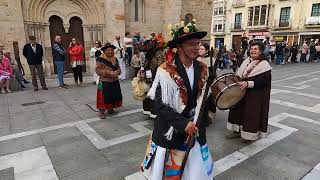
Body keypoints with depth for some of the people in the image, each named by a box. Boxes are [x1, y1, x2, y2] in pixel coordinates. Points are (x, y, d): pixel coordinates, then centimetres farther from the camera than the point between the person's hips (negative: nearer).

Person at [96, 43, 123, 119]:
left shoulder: (115, 59, 10)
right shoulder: (100, 59, -10)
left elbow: (119, 69, 13)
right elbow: (98, 70, -16)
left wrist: (116, 72, -11)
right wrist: (110, 73, -21)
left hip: (115, 82, 6)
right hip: (105, 82, -6)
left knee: (114, 95, 12)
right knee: (104, 96, -4)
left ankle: (111, 109, 29)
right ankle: (101, 111, 6)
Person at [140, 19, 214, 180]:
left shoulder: (202, 69, -1)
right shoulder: (165, 71, -17)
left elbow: (205, 98, 7)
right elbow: (160, 105, -18)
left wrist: (198, 123, -4)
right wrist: (183, 123, -23)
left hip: (195, 129, 4)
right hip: (169, 132, -4)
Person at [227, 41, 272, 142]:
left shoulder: (264, 64, -13)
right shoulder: (246, 61, 8)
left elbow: (264, 81, -22)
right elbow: (239, 75, 16)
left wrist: (248, 83, -30)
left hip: (256, 95, -7)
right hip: (242, 92, 7)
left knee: (252, 113, 1)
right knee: (239, 109, 12)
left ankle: (251, 133, 19)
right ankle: (237, 130, 27)